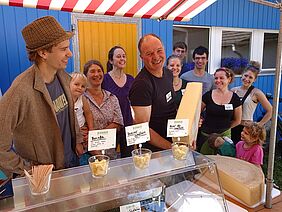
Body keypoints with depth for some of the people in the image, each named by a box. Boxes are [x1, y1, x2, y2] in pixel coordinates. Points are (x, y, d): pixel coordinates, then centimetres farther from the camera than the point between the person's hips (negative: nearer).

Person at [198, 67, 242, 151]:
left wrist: (224, 127, 7)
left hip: (224, 135, 0)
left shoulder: (235, 98, -1)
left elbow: (237, 121, 9)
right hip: (205, 134, 0)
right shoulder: (208, 95, -3)